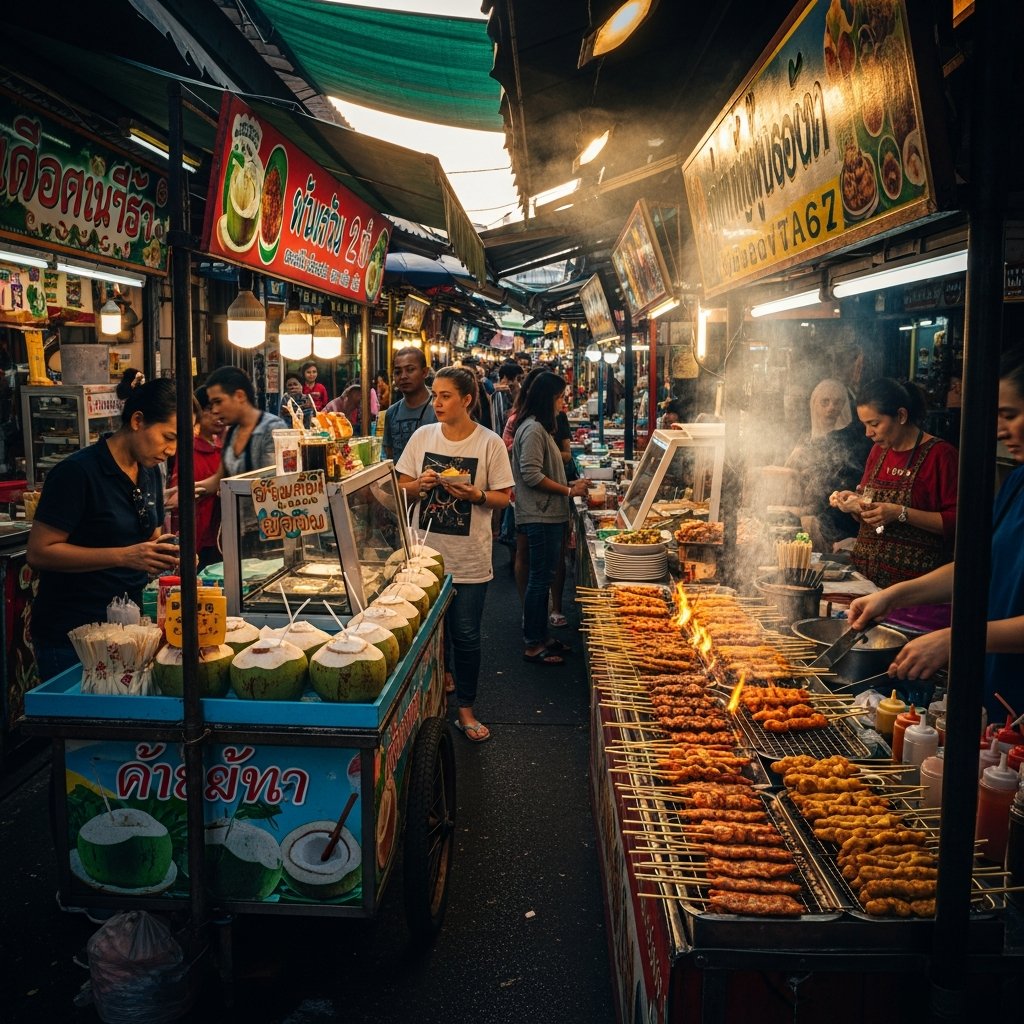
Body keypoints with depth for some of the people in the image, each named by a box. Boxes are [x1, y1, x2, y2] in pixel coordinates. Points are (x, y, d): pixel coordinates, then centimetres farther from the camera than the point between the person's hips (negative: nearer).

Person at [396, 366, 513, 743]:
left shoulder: (490, 443, -6)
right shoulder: (422, 436, 2)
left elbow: (504, 497, -3)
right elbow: (401, 488, 8)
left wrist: (476, 495, -21)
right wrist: (420, 485, -13)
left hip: (469, 559, -2)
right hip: (426, 553, 2)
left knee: (466, 637, 6)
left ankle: (465, 709, 22)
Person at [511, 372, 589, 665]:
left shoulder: (541, 429, 18)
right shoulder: (533, 429, -15)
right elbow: (531, 474, -22)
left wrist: (570, 484, 11)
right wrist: (568, 491, -16)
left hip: (548, 516, 11)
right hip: (540, 517, -11)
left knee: (542, 578, 16)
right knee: (540, 578, -4)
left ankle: (540, 637, 25)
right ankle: (533, 646, 4)